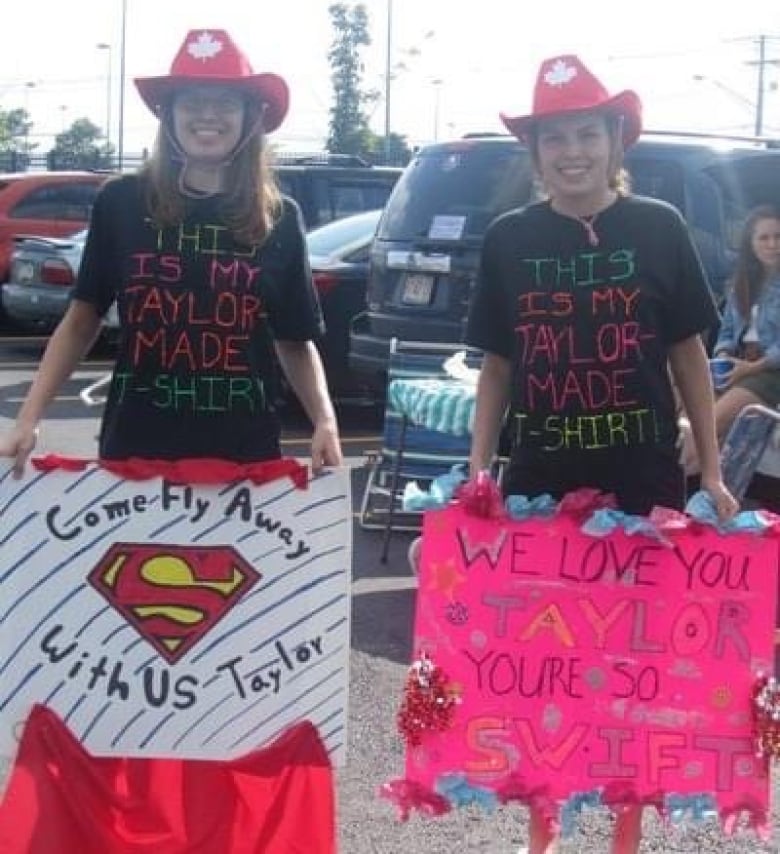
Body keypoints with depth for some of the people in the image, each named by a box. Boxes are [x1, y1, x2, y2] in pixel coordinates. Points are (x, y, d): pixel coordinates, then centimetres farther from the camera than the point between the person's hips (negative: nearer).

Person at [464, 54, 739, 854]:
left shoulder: (658, 228, -2)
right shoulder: (509, 239, 2)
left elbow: (688, 357, 3)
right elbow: (497, 366, 7)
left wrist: (712, 472, 0)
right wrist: (477, 469, -1)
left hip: (643, 481, -1)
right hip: (540, 482, 1)